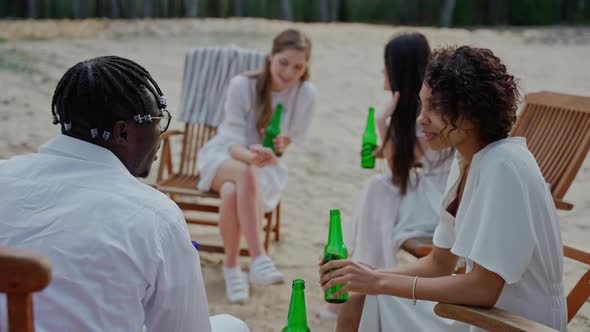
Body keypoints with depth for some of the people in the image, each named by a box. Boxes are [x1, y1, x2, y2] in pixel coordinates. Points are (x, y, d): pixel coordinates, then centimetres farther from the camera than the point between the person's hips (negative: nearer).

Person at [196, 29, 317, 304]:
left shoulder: (306, 93, -10)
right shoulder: (242, 85, -16)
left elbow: (293, 140, 1)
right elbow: (233, 142, -18)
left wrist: (280, 145, -24)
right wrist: (250, 156, -42)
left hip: (266, 166, 1)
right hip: (223, 157, -1)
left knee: (232, 193, -36)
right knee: (246, 172, -40)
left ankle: (232, 266, -21)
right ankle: (258, 258, -43)